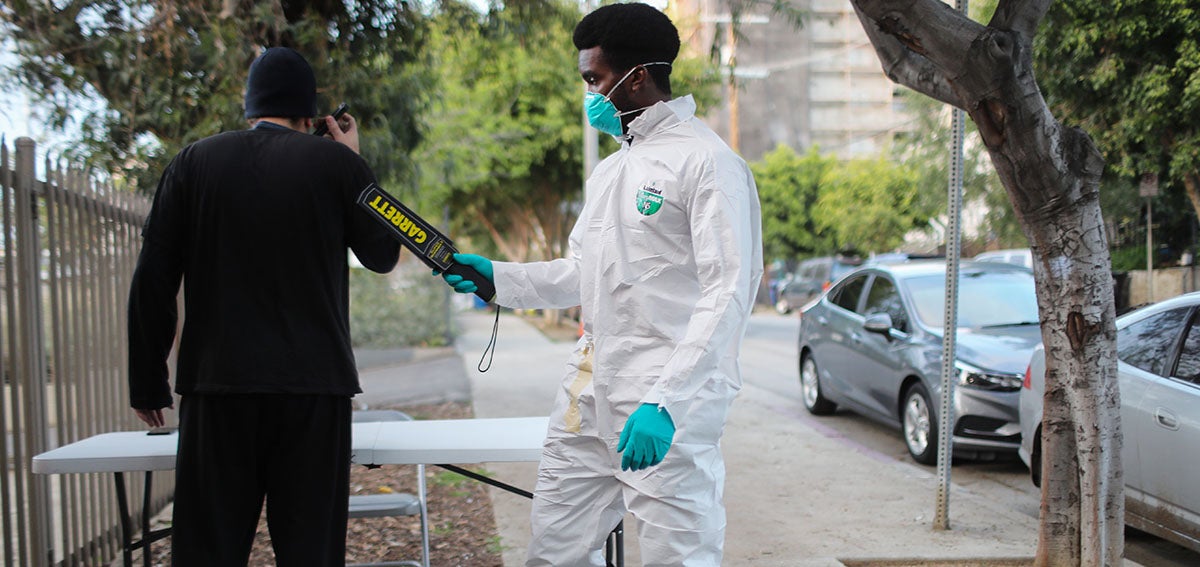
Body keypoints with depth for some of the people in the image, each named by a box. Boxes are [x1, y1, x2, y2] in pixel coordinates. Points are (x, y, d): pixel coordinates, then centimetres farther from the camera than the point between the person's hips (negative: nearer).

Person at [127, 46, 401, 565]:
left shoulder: (193, 162, 5)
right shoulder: (336, 163, 0)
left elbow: (153, 282, 3)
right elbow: (383, 255, 13)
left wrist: (148, 383, 10)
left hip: (216, 388, 1)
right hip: (313, 386, -1)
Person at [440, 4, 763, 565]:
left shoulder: (707, 161, -9)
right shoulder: (609, 170, 19)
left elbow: (730, 291, -17)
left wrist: (664, 401, -24)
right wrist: (497, 277, 15)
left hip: (665, 409, -8)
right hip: (588, 394, 8)